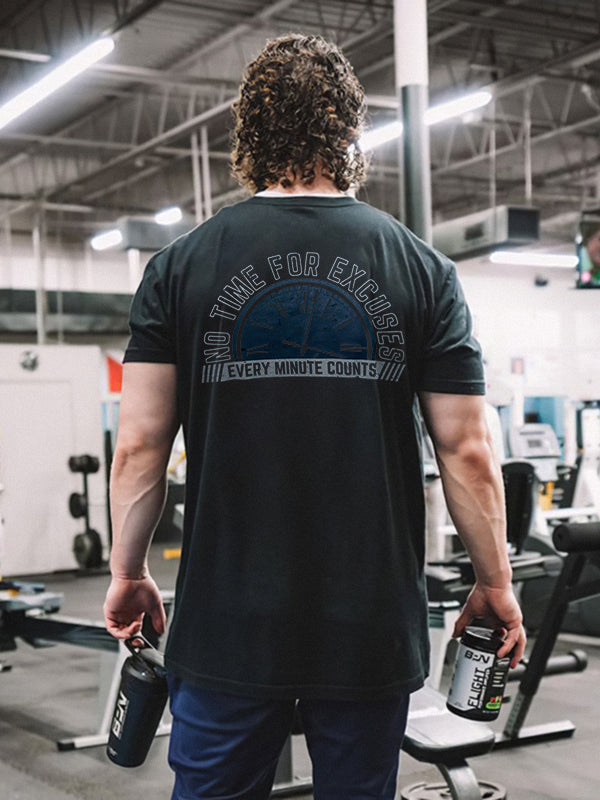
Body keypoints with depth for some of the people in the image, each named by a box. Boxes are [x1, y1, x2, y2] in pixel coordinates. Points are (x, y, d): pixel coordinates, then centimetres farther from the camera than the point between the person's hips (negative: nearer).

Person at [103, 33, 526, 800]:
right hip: (372, 626, 1)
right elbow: (467, 451, -2)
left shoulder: (180, 267, 0)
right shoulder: (422, 269, 0)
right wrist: (495, 584, 9)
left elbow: (138, 444, -2)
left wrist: (126, 573, 11)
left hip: (226, 622, 0)